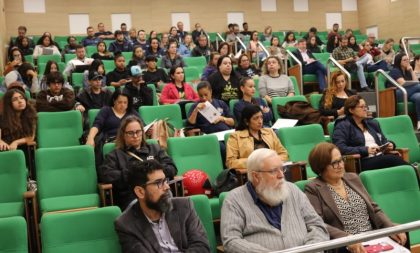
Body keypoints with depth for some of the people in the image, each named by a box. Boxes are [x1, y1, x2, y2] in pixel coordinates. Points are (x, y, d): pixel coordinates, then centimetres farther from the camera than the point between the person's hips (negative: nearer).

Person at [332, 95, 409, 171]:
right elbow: (340, 148, -12)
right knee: (392, 159, -31)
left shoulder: (372, 123, 24)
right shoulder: (343, 126, 2)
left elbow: (384, 141, 33)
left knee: (396, 156, -29)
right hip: (363, 162, -6)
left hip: (381, 157, 6)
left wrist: (390, 144, 8)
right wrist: (365, 150, -17)